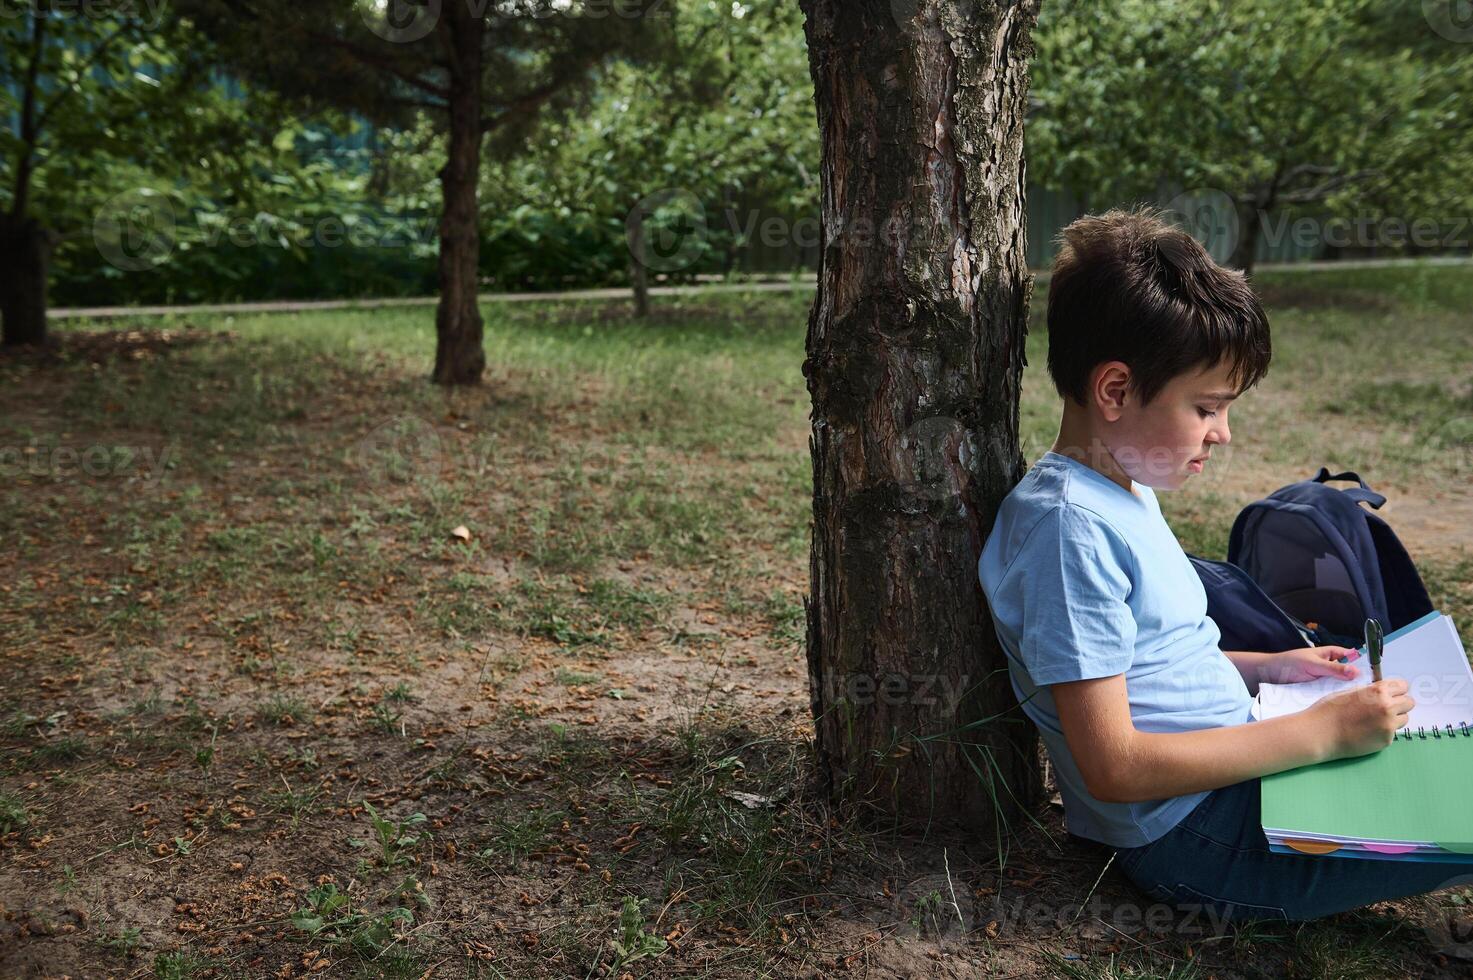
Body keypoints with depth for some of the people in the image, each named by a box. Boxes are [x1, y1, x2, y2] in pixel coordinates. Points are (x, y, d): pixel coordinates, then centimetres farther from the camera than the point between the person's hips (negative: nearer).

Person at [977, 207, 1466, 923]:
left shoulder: (1129, 488, 8)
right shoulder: (1069, 525, -23)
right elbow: (1113, 767, -25)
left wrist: (1266, 668, 9)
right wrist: (1320, 733, -20)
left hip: (1227, 779, 10)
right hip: (1196, 839, -10)